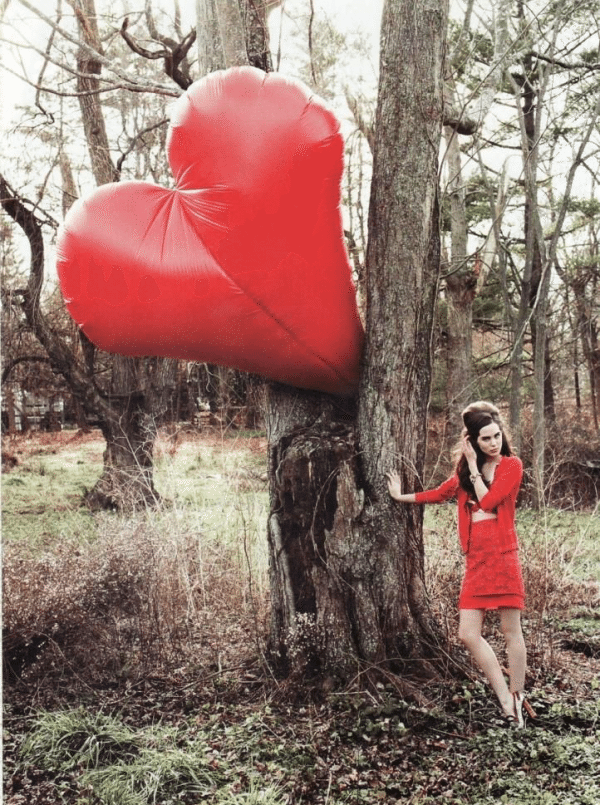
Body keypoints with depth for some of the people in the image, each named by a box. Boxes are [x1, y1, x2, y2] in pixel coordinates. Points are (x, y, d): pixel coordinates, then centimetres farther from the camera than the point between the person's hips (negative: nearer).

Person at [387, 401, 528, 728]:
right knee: (468, 634, -1)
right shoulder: (466, 471, 16)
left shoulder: (511, 465, -1)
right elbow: (439, 493, 28)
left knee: (511, 630, 0)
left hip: (503, 557, -5)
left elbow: (488, 501, -14)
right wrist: (401, 497, 35)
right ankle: (506, 701, 6)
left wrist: (473, 467, -5)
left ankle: (517, 697, 13)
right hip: (475, 561, 5)